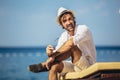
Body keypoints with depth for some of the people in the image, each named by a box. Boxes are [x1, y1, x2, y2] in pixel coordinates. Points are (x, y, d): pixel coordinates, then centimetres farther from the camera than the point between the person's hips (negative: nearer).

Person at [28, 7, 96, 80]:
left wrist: (52, 56, -33)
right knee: (54, 65, -21)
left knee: (71, 43, -28)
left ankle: (44, 64, -20)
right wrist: (50, 53, -26)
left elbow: (72, 42, -33)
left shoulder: (83, 29, -13)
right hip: (75, 67, 6)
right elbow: (56, 53, 0)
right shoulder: (64, 36, 7)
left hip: (88, 67, -6)